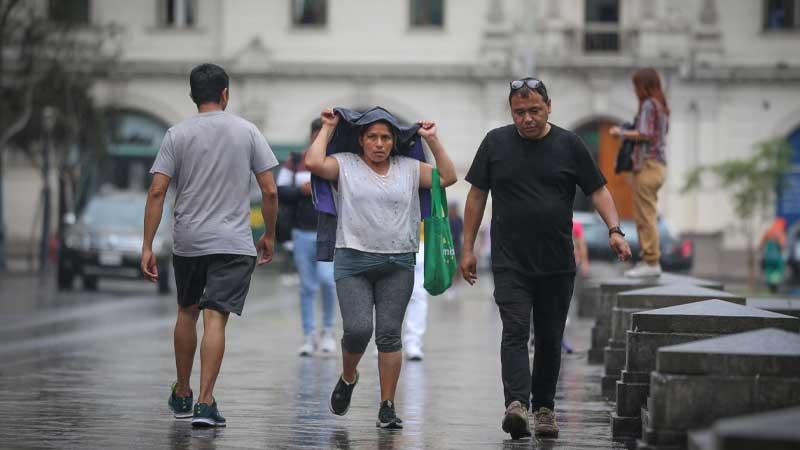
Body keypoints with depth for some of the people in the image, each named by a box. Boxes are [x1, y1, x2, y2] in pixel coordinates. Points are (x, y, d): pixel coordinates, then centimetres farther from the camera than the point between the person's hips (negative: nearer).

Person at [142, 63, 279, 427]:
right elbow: (270, 191, 0)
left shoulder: (177, 135, 1)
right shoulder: (247, 132, 2)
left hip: (188, 242, 2)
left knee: (187, 312, 20)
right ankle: (204, 403, -16)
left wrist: (147, 246, -4)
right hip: (234, 242, -2)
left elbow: (157, 192, -6)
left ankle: (182, 395, 28)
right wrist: (269, 236, 13)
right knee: (215, 319, -7)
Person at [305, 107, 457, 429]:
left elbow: (448, 177, 7)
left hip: (398, 265, 2)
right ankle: (348, 378, 19)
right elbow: (314, 163, -12)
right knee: (357, 329, -13)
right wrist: (328, 128, -1)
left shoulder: (409, 169, 11)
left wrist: (432, 140, 5)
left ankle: (387, 408, 2)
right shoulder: (345, 165, 4)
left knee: (389, 335, -1)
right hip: (353, 262, -2)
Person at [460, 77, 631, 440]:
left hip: (557, 264, 1)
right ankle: (516, 404, -28)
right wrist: (468, 249, 8)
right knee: (515, 331, -16)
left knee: (550, 339, 8)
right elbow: (477, 196, 11)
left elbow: (598, 190, 5)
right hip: (510, 263, -1)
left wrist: (614, 229, -11)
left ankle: (544, 407, 20)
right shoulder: (496, 143, 5)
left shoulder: (569, 145, 4)